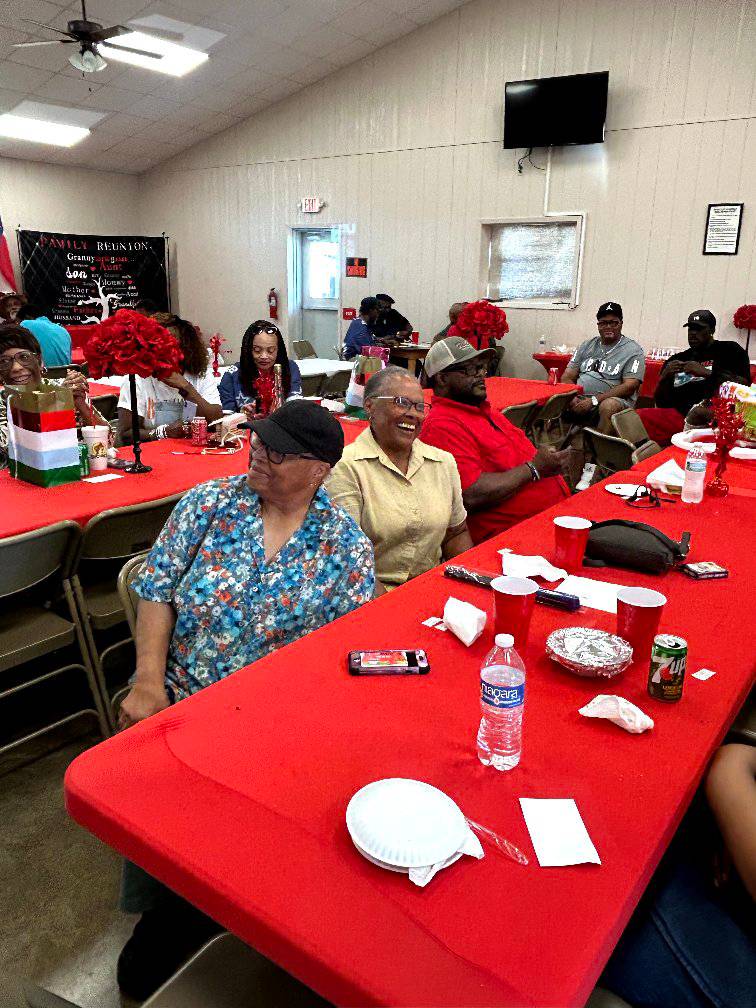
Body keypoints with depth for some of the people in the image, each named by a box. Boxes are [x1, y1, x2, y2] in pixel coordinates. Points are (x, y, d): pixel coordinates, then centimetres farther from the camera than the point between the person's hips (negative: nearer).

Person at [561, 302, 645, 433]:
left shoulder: (633, 350, 4)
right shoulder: (587, 346, 18)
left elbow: (629, 387, -8)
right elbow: (567, 377, 13)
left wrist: (594, 400, -18)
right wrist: (572, 398, -11)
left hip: (615, 400, -4)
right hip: (580, 400, 4)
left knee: (609, 406, -39)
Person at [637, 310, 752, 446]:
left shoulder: (729, 349, 15)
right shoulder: (677, 359, 25)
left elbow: (744, 384, 0)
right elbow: (659, 402, 21)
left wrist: (706, 372, -8)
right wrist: (665, 377, 2)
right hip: (677, 413, 3)